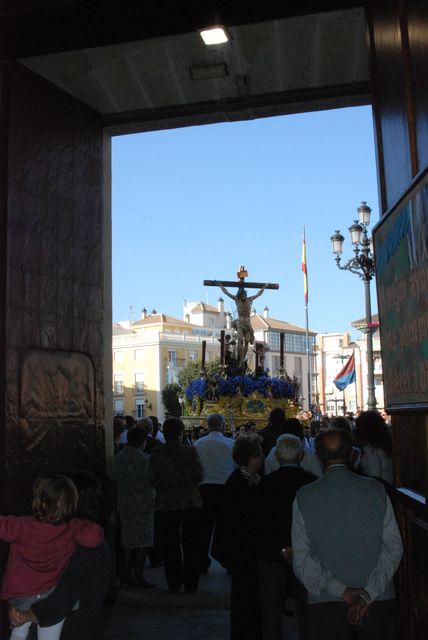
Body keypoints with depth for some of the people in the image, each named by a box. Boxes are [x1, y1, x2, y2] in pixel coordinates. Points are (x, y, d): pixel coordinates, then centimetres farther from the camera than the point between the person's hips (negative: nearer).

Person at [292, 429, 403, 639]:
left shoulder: (304, 497, -7)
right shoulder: (377, 491, -5)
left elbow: (301, 560, -9)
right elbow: (393, 548, -8)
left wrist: (340, 590, -10)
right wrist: (368, 594, -10)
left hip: (324, 600, 0)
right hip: (378, 598, 1)